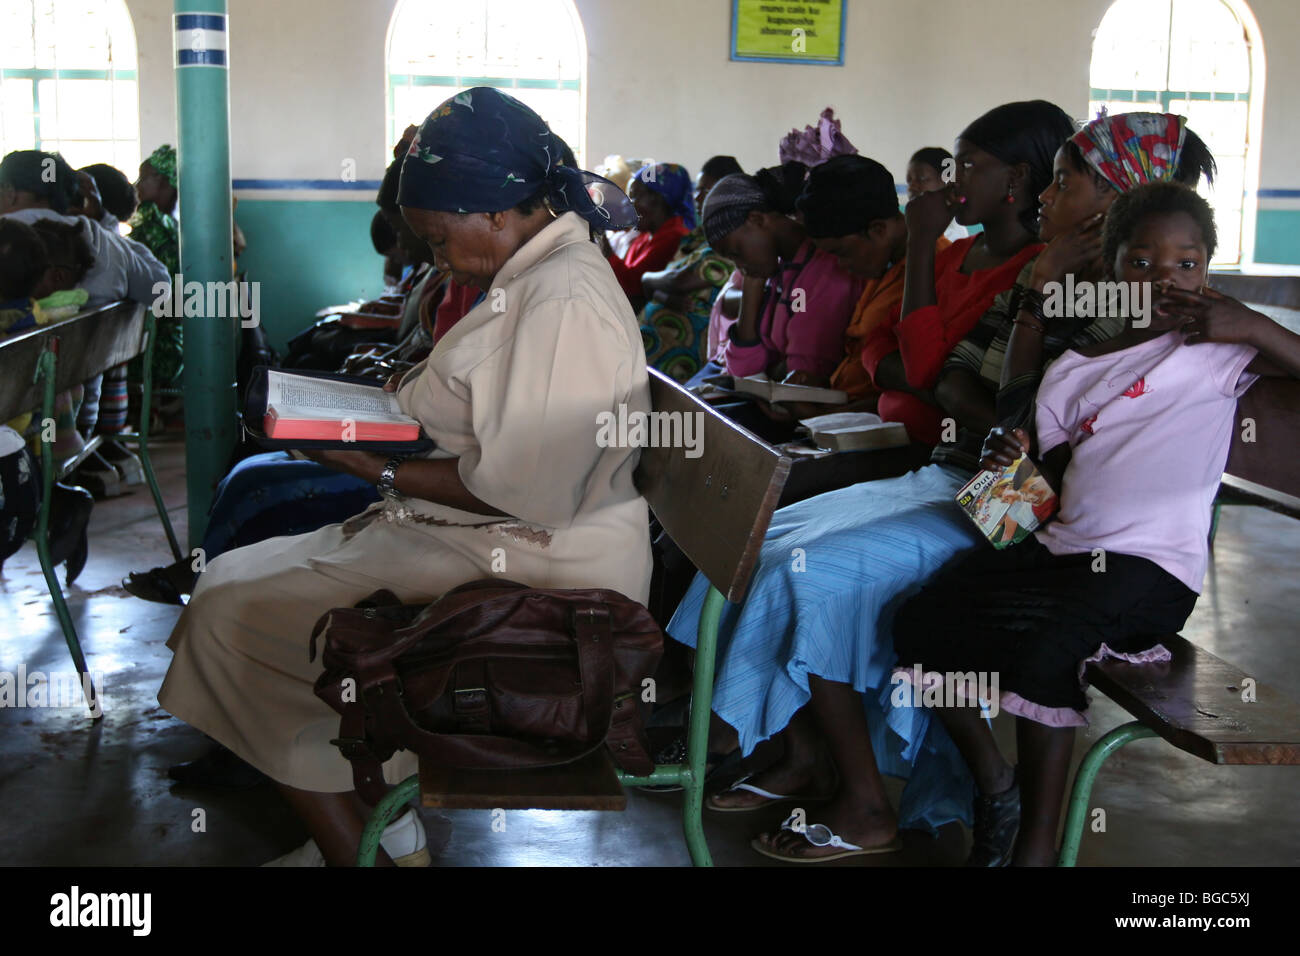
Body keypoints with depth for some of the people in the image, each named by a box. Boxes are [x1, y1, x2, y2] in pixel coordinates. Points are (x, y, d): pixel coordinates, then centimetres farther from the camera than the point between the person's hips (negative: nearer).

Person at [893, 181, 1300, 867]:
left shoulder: (1218, 351, -1)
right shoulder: (1073, 371, 15)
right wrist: (1017, 460, -1)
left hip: (1152, 568, -6)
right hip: (1061, 549, 7)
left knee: (1044, 649, -32)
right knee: (920, 623, -4)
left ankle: (1037, 842, -14)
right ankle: (995, 784, 14)